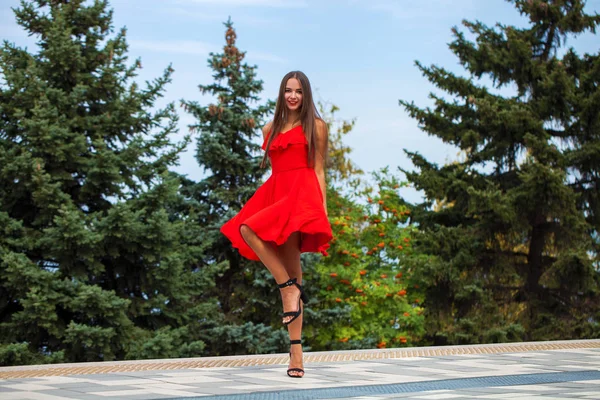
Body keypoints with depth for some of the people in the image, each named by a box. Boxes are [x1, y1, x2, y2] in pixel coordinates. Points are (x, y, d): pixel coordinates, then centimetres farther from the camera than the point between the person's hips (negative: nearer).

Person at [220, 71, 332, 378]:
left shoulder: (315, 126, 9)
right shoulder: (270, 129, 22)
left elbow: (319, 169, 4)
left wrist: (323, 210, -4)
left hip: (302, 194, -5)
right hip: (275, 195, 5)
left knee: (247, 229, -30)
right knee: (288, 270, -5)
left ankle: (290, 288, -19)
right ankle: (296, 353, -7)